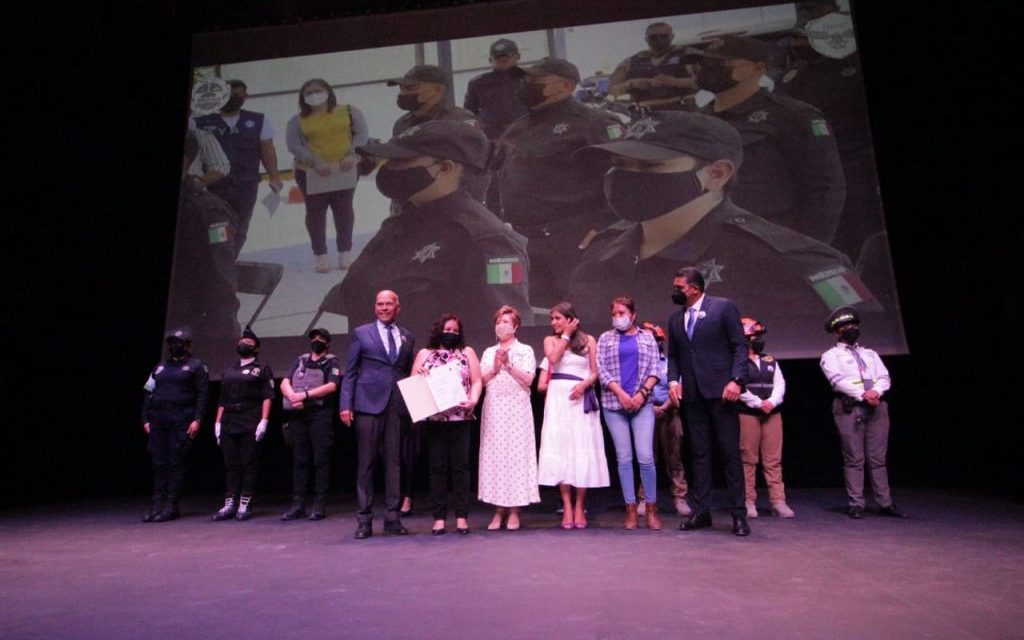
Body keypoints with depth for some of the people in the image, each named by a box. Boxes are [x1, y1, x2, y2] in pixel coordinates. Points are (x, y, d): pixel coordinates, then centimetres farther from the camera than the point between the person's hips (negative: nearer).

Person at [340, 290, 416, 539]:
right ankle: (364, 520, 11)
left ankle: (393, 517, 13)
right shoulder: (361, 333, 7)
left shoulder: (407, 337, 14)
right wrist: (346, 405, -4)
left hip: (398, 406, 2)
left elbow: (409, 372, 14)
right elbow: (350, 372, 4)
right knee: (366, 462, 2)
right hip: (368, 404, -2)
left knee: (394, 462, 5)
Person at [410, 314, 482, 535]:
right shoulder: (424, 354, 13)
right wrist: (419, 377, -10)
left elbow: (477, 381, 4)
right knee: (437, 467, 3)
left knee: (460, 466, 1)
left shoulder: (467, 352, 11)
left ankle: (462, 516, 7)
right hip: (434, 419, 1)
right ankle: (439, 517, 9)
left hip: (461, 418, 0)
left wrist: (473, 400, -13)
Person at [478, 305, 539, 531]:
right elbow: (481, 381, 7)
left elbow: (528, 380, -4)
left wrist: (509, 365, -13)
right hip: (493, 409, 3)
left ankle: (514, 511, 3)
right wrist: (495, 368, -9)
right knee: (494, 455, 0)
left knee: (516, 454, -4)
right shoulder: (489, 352, 16)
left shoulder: (525, 350, 7)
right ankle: (499, 510, 8)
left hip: (516, 408, -3)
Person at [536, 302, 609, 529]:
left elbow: (595, 373, 5)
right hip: (558, 398, 1)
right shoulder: (550, 340, 12)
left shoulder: (588, 340, 9)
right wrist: (566, 335, -2)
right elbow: (553, 359, -9)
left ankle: (579, 506, 9)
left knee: (582, 450, -1)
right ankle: (567, 507, 4)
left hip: (581, 399, -1)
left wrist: (584, 384, -14)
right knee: (559, 450, -3)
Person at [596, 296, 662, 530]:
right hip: (614, 405, 1)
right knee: (624, 458, 3)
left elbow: (654, 370, 5)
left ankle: (651, 508, 7)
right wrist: (621, 394, -10)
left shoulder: (647, 337, 11)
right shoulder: (606, 338, 10)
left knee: (646, 456, -6)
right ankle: (631, 509, 10)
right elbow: (602, 370, 1)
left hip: (642, 404, 0)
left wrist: (642, 393, -10)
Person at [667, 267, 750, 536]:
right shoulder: (675, 318, 14)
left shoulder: (723, 307, -1)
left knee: (730, 452, 0)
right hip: (691, 394, 5)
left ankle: (738, 514, 9)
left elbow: (740, 346, -4)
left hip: (719, 390, -5)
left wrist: (736, 380, -14)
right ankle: (701, 511, 15)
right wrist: (673, 380, 0)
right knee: (699, 453, 8)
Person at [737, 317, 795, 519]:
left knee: (774, 460, 5)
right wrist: (759, 404, -14)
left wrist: (771, 402, -9)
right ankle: (749, 502, 6)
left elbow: (780, 385, 8)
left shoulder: (770, 361, 17)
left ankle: (778, 501, 8)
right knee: (748, 459, -1)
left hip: (772, 413, 5)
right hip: (747, 414, -5)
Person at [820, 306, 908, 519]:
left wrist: (876, 391, -10)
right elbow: (838, 380, -7)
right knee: (854, 459, -3)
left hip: (877, 406, 4)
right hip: (849, 408, -4)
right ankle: (856, 504, 1)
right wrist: (863, 395, -17)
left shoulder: (871, 354, 24)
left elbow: (885, 378, 12)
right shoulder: (831, 355, 8)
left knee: (878, 458, 6)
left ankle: (885, 503, 11)